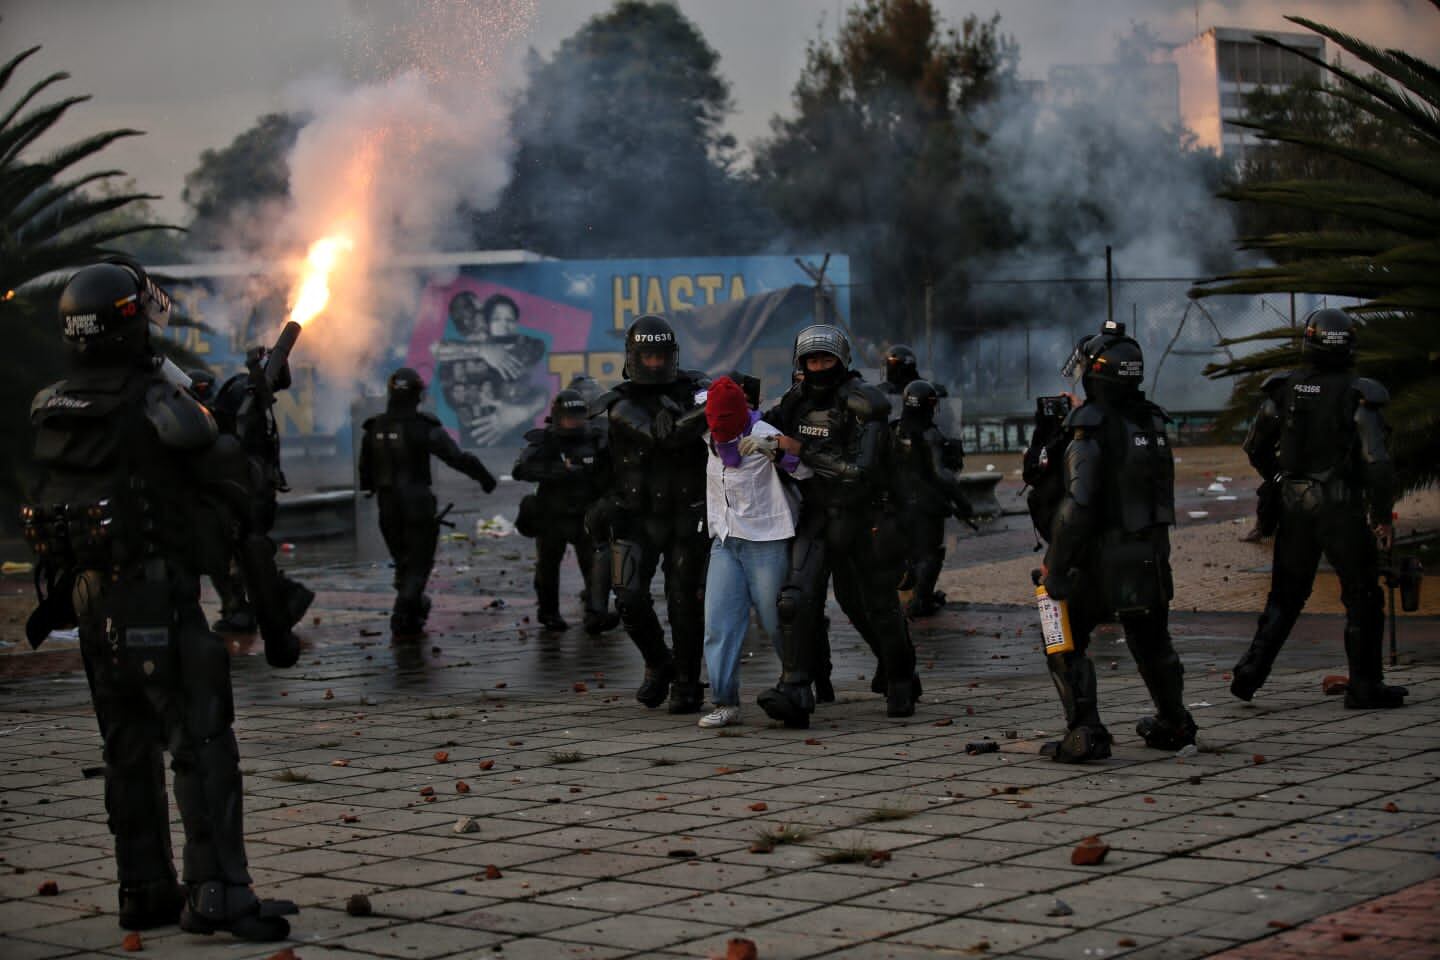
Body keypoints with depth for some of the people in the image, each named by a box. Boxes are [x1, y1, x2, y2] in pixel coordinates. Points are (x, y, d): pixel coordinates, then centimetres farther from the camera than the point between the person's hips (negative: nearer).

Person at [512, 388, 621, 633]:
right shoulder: (543, 443, -6)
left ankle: (596, 615, -20)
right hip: (552, 519, -1)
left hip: (586, 518, 1)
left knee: (599, 562, -15)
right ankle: (548, 613, 32)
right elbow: (521, 470, -23)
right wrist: (560, 472, -34)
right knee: (548, 567, 12)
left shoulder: (595, 441, 2)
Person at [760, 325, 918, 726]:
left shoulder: (862, 405, -17)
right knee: (796, 598, -16)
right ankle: (794, 693, -19)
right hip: (816, 516, 4)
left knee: (878, 605, 10)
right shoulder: (798, 398, 3)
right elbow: (770, 423, 21)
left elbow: (859, 468, -27)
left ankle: (901, 682, 35)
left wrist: (803, 451, -26)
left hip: (863, 519, -4)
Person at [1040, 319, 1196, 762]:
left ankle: (1085, 733, -5)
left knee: (1066, 644, 4)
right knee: (1151, 642, 23)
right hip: (1152, 555, 7)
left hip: (1103, 559, -7)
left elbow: (1078, 505, -23)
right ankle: (1174, 723, 35)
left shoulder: (1092, 431, -18)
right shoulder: (1153, 424, 5)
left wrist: (1055, 566, -18)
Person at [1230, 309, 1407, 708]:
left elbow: (1255, 447, 9)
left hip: (1294, 506, 4)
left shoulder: (1284, 390, 0)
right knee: (1362, 598, 8)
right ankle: (1364, 686, 10)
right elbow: (1377, 461, -16)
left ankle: (1252, 669, 6)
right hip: (1343, 510, -4)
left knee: (1286, 595, 16)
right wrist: (1382, 516, -6)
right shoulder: (1359, 395, -12)